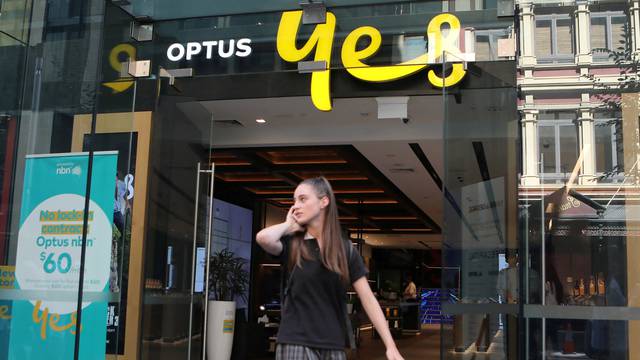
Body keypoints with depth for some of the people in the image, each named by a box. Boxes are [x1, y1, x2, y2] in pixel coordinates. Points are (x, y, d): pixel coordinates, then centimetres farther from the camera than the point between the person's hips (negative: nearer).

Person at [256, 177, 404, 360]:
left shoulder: (345, 249, 4)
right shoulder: (291, 244, 1)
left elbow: (368, 299, 1)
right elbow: (263, 238, -23)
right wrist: (289, 225, -3)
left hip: (334, 345, 2)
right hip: (296, 343, -1)